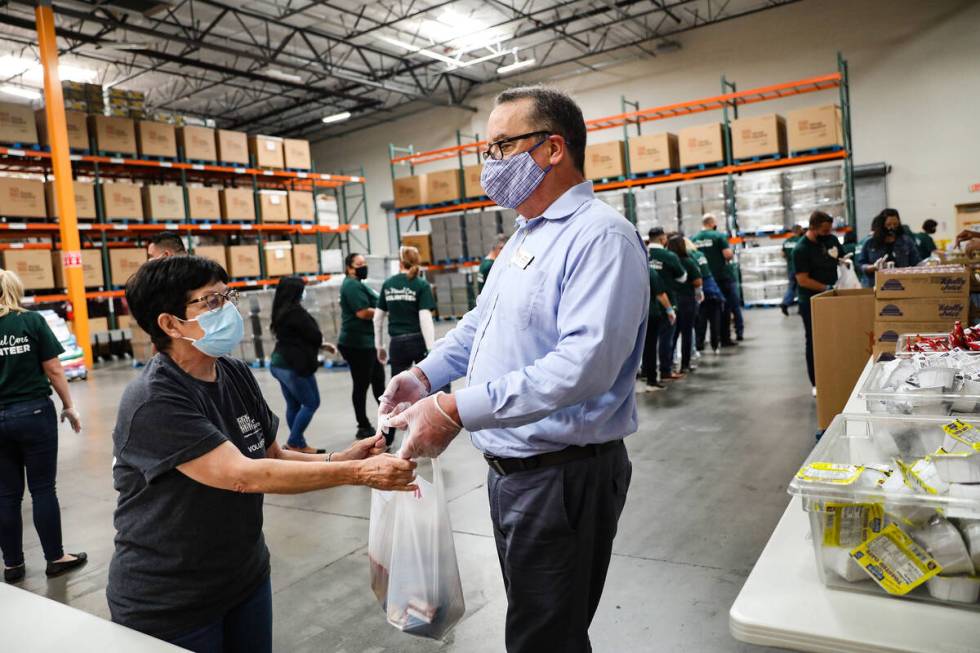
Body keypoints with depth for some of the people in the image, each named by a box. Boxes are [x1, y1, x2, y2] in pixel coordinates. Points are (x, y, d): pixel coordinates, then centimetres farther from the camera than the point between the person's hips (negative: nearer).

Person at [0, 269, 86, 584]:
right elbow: (53, 370, -6)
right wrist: (69, 406, 4)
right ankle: (55, 558, 15)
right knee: (43, 489, 6)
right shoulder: (33, 321, -7)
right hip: (35, 413, -2)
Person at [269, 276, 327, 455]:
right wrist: (319, 343, 10)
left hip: (279, 363, 10)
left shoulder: (280, 310, 11)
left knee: (293, 405, 14)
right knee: (311, 403, 0)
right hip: (294, 365, -10)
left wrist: (321, 345, 19)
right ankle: (294, 443, 3)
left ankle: (298, 443, 20)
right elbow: (315, 336, -13)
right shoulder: (295, 311, -18)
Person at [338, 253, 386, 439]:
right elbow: (363, 312, -24)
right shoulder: (352, 285, -15)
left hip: (368, 342, 11)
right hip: (358, 343, -11)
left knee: (378, 381, 17)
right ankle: (364, 428, 7)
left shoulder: (357, 284, 20)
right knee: (362, 385, -2)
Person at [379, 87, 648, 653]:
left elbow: (585, 363, -31)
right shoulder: (524, 239, 13)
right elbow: (481, 321, 23)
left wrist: (457, 410, -32)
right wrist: (426, 374, 5)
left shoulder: (601, 235, -19)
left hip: (564, 477, -9)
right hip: (510, 469, 9)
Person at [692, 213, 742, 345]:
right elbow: (728, 254, -16)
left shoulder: (693, 239, 1)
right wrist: (732, 253, 5)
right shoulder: (719, 236, -10)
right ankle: (739, 331, 9)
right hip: (724, 276, -4)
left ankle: (725, 338, 12)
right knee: (734, 305, 9)